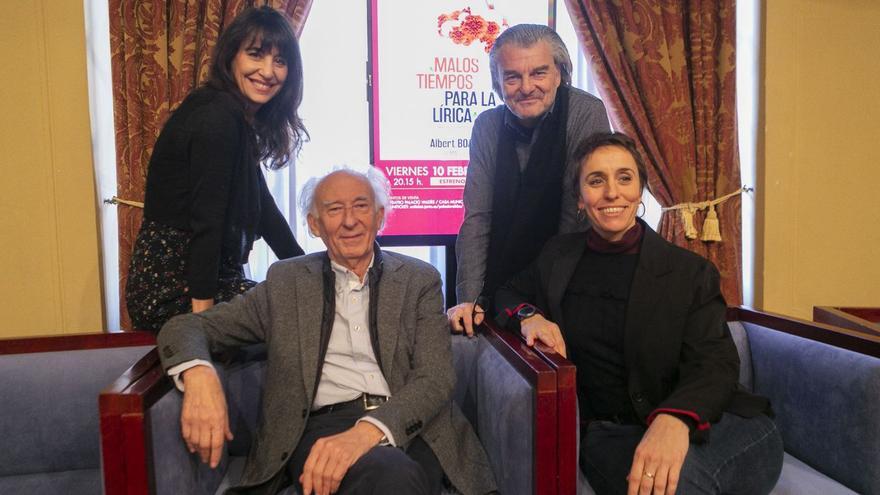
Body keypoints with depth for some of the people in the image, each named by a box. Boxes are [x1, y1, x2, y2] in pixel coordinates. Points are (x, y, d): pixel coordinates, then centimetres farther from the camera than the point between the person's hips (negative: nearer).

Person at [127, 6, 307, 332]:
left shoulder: (240, 119, 10)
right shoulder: (217, 117, -18)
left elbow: (263, 207, 12)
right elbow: (205, 219, -22)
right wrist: (203, 307, -21)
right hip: (175, 289, -9)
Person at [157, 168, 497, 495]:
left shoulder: (420, 280, 9)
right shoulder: (286, 282, 12)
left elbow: (436, 378, -2)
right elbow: (187, 327, 11)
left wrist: (370, 430, -23)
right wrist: (198, 374, -15)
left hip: (408, 426, 1)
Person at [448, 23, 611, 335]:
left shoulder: (586, 114, -13)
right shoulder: (487, 126, -1)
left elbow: (579, 216, -16)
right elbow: (477, 217, -4)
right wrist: (469, 299, -13)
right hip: (497, 291, 4)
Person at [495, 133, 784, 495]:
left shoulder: (690, 272, 2)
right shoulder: (558, 256, 11)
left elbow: (714, 363, -7)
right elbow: (509, 293, 25)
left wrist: (674, 420, -31)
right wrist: (529, 316, -2)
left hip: (696, 421, 2)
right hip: (608, 432, -1)